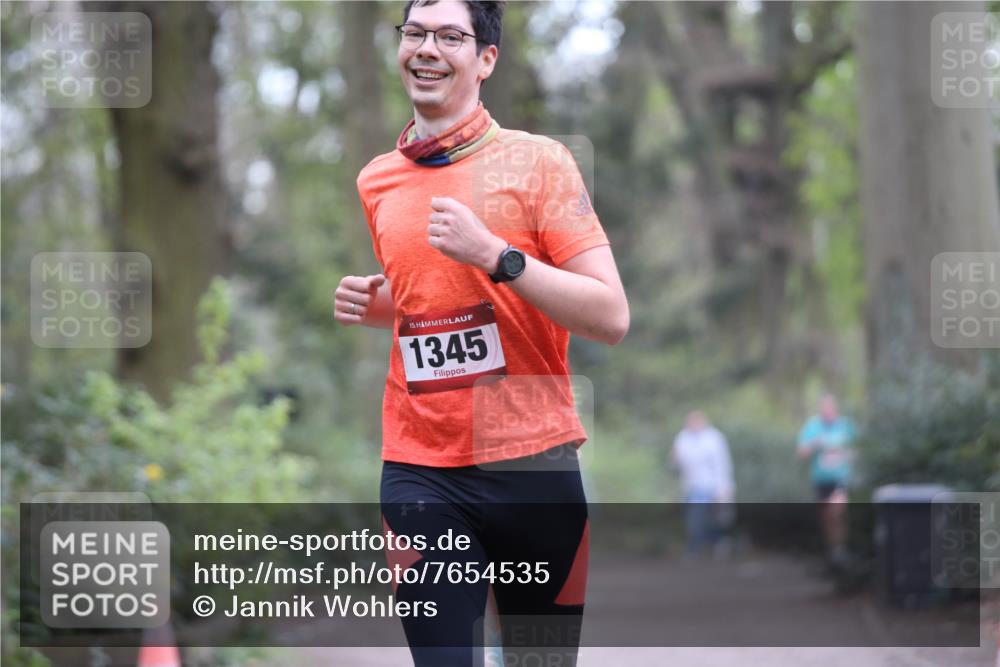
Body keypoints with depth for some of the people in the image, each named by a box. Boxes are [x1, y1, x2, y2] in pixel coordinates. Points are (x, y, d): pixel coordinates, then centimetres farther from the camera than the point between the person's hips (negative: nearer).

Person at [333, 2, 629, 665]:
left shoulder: (536, 161, -4)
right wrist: (367, 303, 6)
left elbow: (611, 318, -11)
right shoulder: (377, 181, 10)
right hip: (420, 470, 3)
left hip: (531, 461, -3)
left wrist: (494, 254, -19)